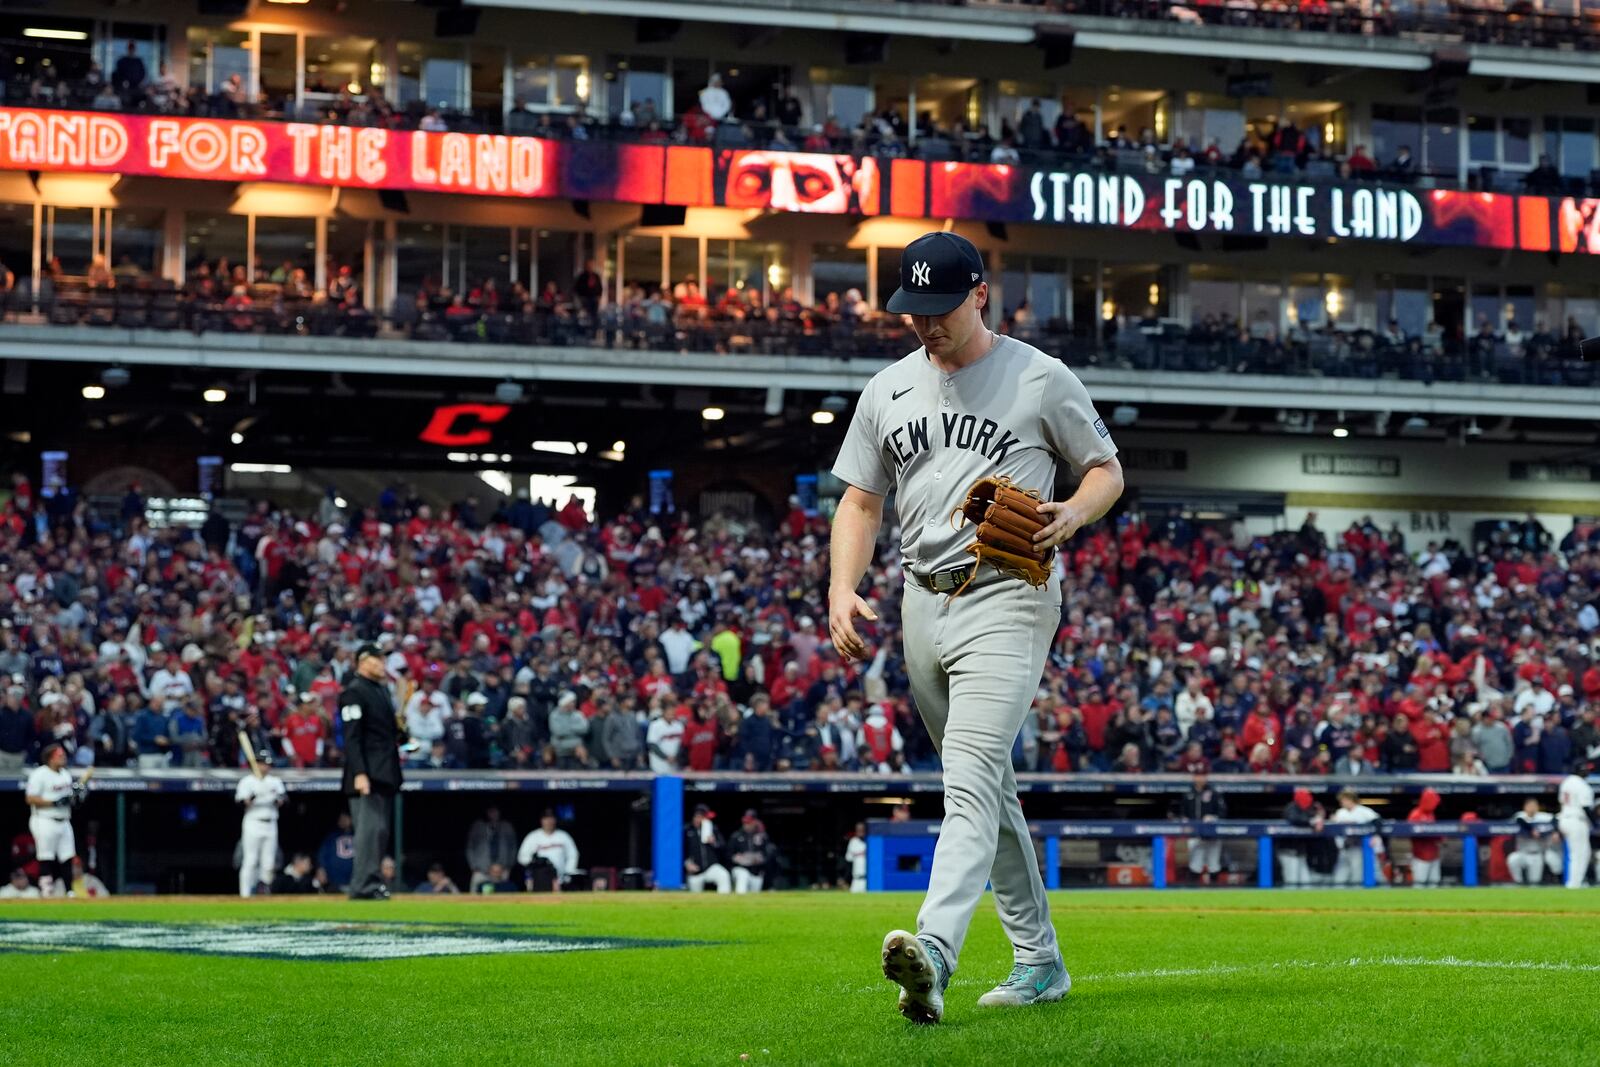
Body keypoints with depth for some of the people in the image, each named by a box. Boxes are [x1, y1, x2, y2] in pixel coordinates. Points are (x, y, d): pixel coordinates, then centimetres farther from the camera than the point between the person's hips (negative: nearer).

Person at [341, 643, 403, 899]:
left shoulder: (383, 689, 19)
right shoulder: (354, 692, -9)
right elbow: (351, 737, -17)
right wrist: (359, 773, -24)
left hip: (385, 773, 9)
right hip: (368, 774, -9)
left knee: (380, 830, 10)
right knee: (370, 828, -13)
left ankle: (369, 884, 14)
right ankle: (363, 886, -13)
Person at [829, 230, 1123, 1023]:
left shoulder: (1041, 379, -2)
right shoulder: (888, 390, 11)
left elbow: (1106, 468, 7)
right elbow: (861, 501, 13)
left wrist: (1074, 514, -15)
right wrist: (843, 588, -3)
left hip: (1007, 599, -6)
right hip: (922, 605, 6)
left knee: (970, 781, -21)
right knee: (990, 791, 13)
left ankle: (934, 951, -37)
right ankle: (1039, 960, 23)